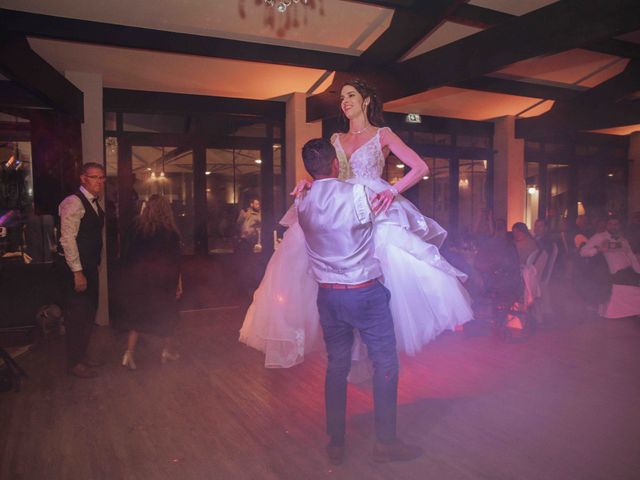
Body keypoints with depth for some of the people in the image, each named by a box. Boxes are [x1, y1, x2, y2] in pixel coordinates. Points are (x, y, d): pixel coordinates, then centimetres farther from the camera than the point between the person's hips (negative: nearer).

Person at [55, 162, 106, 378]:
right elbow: (67, 239, -21)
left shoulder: (95, 204, 13)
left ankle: (81, 356, 32)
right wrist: (77, 272, -21)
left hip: (89, 266, 9)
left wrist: (92, 267, 17)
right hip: (75, 268, -9)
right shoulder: (73, 203, -16)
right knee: (77, 314, 0)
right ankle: (74, 363, 14)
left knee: (89, 312, 17)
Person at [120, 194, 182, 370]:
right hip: (163, 275, -1)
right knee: (166, 311, 13)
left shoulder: (136, 225, -1)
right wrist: (178, 281, 1)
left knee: (138, 312, 10)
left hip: (139, 274, 2)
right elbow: (176, 257, -5)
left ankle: (130, 352, -1)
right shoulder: (169, 229, -6)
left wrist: (129, 274, 11)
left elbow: (128, 252, 2)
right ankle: (168, 350, 26)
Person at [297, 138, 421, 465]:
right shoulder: (358, 193, -13)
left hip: (327, 294, 5)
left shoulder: (303, 204, 1)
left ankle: (335, 444, 22)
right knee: (385, 363, 8)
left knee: (336, 365, 14)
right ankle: (385, 442, 15)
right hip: (365, 292, -5)